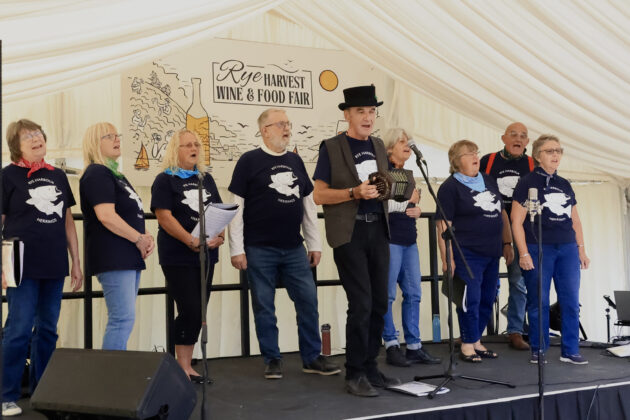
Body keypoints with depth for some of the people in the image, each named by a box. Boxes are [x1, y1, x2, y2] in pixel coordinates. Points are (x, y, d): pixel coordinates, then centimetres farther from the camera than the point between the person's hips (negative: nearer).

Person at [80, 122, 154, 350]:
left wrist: (145, 237, 6)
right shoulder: (96, 174, -9)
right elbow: (106, 216, -20)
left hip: (129, 258, 10)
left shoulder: (115, 174, 20)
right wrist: (139, 239, -13)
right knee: (123, 319, -12)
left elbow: (131, 213, 25)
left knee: (124, 319, 11)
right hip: (113, 258, -10)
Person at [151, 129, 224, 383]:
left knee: (198, 312, 8)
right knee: (189, 310, -8)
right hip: (178, 258, -6)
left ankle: (186, 364, 18)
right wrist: (192, 241, -21)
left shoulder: (206, 179, 15)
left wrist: (220, 235, -6)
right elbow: (164, 217, -13)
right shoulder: (165, 180, -3)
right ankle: (183, 368, 5)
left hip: (206, 256, 6)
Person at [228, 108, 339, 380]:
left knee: (308, 301, 4)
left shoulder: (295, 161, 12)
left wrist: (315, 244, 11)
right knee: (264, 307, 4)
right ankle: (272, 360, 16)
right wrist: (236, 249, -10)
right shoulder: (249, 161, -3)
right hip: (259, 250, -4)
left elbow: (308, 204, 15)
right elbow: (235, 207, -6)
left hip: (294, 248, 5)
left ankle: (312, 357, 16)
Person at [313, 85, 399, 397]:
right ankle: (354, 374, 4)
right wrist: (354, 192, -21)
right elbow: (319, 195, -8)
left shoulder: (378, 146, 14)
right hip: (349, 233, -6)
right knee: (361, 304, -8)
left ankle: (370, 367, 22)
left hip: (378, 230, 6)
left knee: (379, 303, 9)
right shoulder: (331, 148, -4)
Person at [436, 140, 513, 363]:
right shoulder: (450, 187, -5)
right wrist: (447, 258, -16)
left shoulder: (489, 181, 15)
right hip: (467, 254, -7)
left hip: (492, 253, 7)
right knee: (471, 299, -6)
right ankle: (467, 345, 7)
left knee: (487, 300, 11)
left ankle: (476, 341, 23)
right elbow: (444, 225, -11)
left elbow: (502, 213, 22)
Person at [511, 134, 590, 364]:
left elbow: (575, 221, 20)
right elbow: (517, 221, -7)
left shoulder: (565, 185, 15)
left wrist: (581, 249, 13)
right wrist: (524, 254, -12)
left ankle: (570, 350, 13)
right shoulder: (527, 183, -2)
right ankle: (538, 350, 14)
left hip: (567, 250, 5)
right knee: (539, 302, 1)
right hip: (538, 250, -5)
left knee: (571, 301, 4)